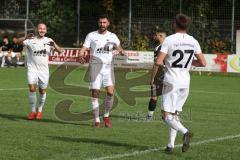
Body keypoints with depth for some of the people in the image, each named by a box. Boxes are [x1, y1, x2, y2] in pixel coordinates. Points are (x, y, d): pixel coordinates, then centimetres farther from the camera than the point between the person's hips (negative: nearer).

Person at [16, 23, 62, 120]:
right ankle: (33, 111, -1)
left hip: (44, 70, 2)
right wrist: (26, 38, -33)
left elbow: (59, 51, -4)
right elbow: (18, 42, -14)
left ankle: (39, 110, 25)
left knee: (42, 91, 6)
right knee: (32, 88, -15)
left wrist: (54, 45, -25)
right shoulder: (31, 40, 0)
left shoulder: (48, 41, 5)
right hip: (32, 69, -2)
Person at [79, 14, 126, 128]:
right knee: (95, 94, -3)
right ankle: (97, 120, 6)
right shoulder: (91, 35, 5)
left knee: (110, 92, -12)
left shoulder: (112, 36, 9)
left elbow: (119, 48, 18)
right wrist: (81, 56, -22)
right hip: (95, 66, -1)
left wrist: (120, 51, -6)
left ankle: (106, 116, 9)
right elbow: (84, 48, 0)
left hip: (108, 67, 1)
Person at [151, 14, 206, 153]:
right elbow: (203, 63, 6)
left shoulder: (169, 40, -10)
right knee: (175, 114, 15)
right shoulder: (193, 42, 3)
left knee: (166, 116, -4)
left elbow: (158, 62, -14)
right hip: (185, 83, 5)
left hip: (171, 82, -5)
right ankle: (171, 145, 10)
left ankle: (185, 132, -27)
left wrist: (153, 77, 0)